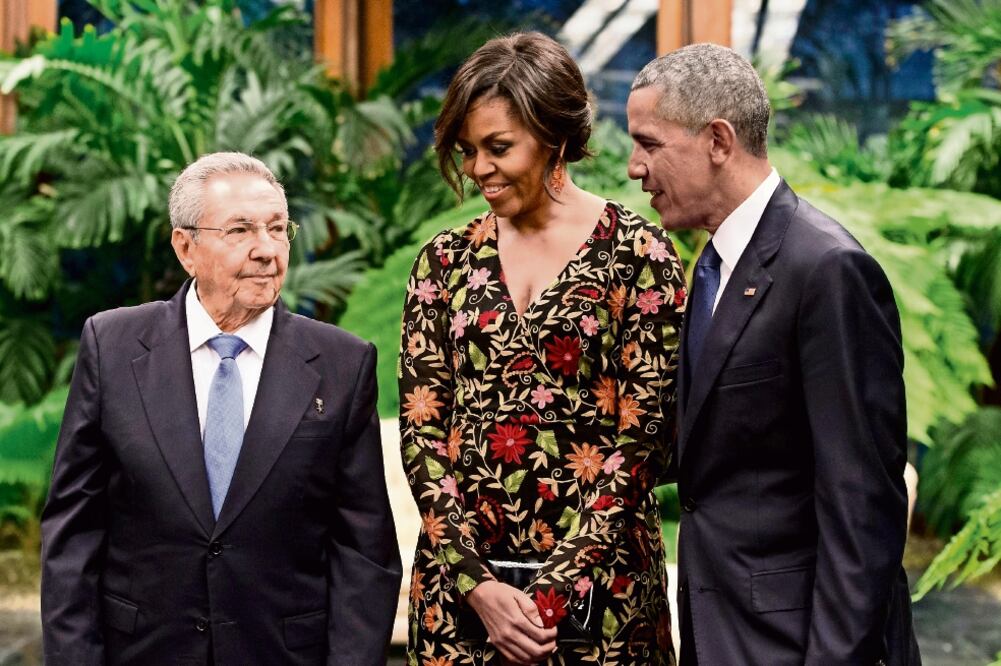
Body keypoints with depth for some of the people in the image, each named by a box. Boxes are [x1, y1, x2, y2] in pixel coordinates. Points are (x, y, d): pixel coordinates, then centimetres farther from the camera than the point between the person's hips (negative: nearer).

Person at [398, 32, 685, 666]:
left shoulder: (637, 251, -5)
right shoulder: (445, 261, 5)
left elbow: (639, 436, -8)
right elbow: (421, 430, 2)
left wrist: (554, 590, -13)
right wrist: (476, 584, -9)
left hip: (599, 583, -3)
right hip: (460, 580, 3)